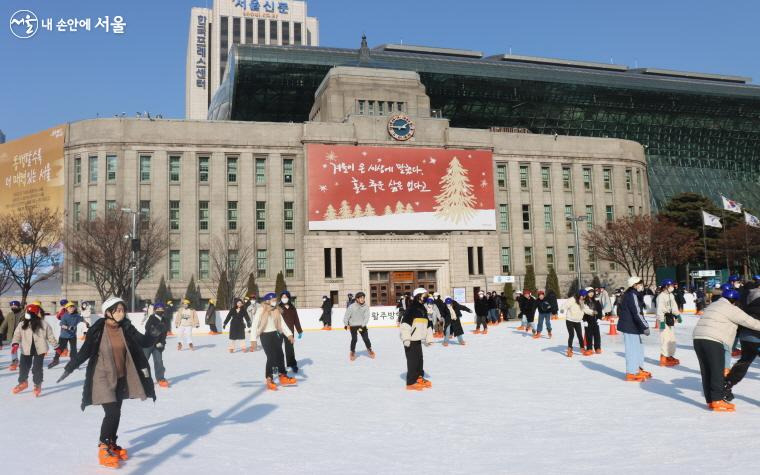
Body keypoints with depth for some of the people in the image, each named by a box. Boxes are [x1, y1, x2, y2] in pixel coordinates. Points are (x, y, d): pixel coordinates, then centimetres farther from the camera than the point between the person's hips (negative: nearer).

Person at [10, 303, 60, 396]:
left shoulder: (44, 324, -4)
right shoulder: (22, 325, -2)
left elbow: (50, 337, 3)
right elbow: (17, 335, -6)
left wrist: (57, 347, 6)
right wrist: (15, 344, -26)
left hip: (39, 350, -2)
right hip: (26, 350, 2)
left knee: (37, 368, -1)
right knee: (24, 367, 7)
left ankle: (37, 385, 17)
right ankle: (23, 382, 32)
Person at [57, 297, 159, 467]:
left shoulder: (126, 328, -5)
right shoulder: (97, 329, -16)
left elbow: (143, 342, -4)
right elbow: (85, 351, -10)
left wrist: (154, 335, -24)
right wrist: (69, 368, -12)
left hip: (121, 377, 5)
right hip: (103, 377, -5)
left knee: (116, 412, 14)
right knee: (112, 412, -10)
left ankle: (112, 444, 31)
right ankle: (103, 447, 8)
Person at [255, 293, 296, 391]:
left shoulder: (276, 311, 3)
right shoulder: (261, 311, -12)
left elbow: (282, 323, 6)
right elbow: (255, 325, -11)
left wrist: (289, 334, -3)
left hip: (276, 334, 5)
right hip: (265, 335, -5)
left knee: (280, 355, 11)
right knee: (271, 357, -8)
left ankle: (283, 376, 25)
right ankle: (269, 380, 4)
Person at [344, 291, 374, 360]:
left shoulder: (366, 307, -13)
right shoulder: (352, 307, -19)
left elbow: (366, 317, -14)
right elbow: (346, 315, -8)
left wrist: (363, 325, -23)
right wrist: (346, 324, -2)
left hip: (362, 325, 2)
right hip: (353, 325, -2)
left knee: (366, 338, 1)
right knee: (354, 339, -8)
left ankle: (369, 349, 26)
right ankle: (352, 352, 13)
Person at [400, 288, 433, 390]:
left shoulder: (423, 309, 12)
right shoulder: (411, 309, -15)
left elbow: (428, 325, 20)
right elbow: (405, 324, -23)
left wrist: (429, 339, 18)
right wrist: (406, 338, -27)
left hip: (418, 340, 8)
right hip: (410, 340, -8)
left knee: (420, 360, 16)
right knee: (412, 361, -4)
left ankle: (420, 378, 29)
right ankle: (411, 382, 3)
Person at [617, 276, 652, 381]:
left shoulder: (635, 294, 14)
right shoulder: (632, 295, -18)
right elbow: (637, 313, -24)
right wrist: (645, 326, -24)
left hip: (632, 325, 10)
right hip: (629, 326, -10)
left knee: (639, 347, 18)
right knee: (632, 348, -4)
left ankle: (639, 369, 29)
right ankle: (632, 373, 2)